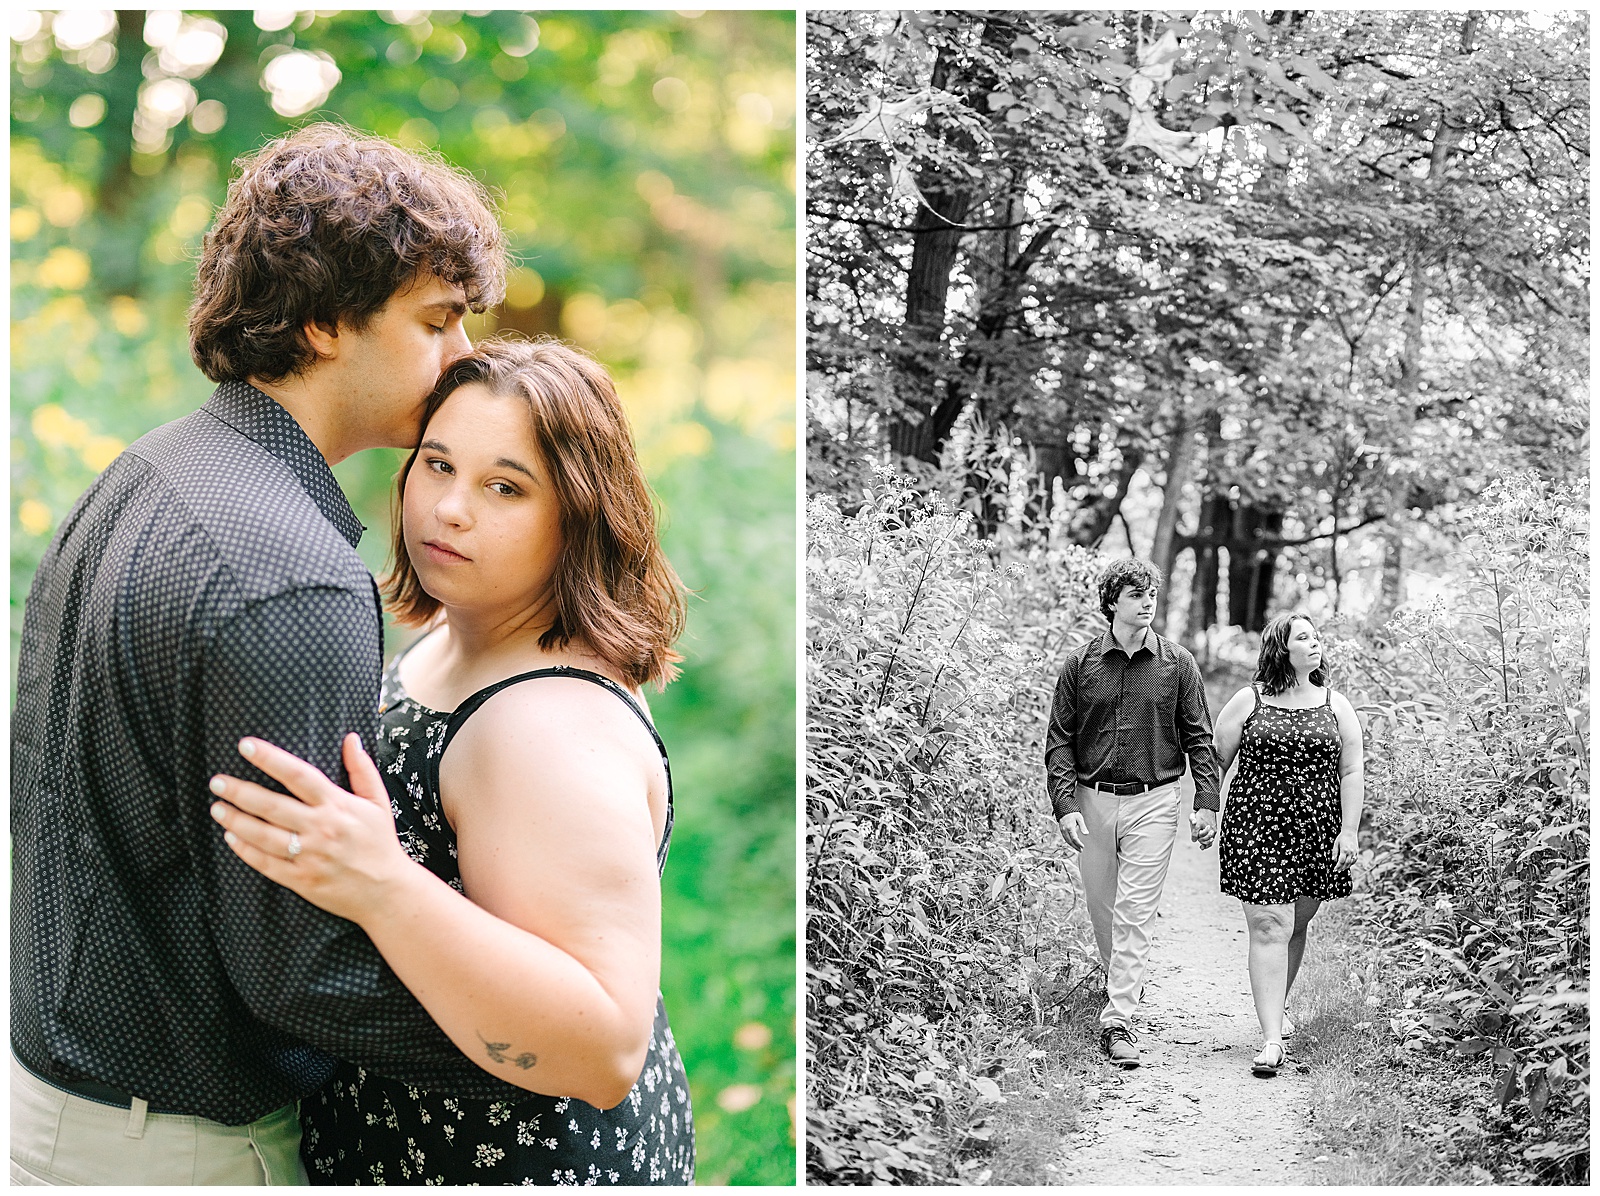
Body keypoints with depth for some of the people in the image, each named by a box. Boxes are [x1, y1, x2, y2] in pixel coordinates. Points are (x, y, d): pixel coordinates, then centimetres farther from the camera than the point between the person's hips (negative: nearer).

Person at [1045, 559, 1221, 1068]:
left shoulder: (1176, 664, 1)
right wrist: (1065, 805, -9)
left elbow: (1199, 738, 4)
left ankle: (1117, 1022, -5)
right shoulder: (1080, 664, 1)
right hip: (1093, 800, 2)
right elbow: (1060, 740, 1)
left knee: (1135, 913, -7)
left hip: (1154, 801, -2)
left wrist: (1207, 803, -4)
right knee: (1100, 906, 14)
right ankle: (1120, 980, 41)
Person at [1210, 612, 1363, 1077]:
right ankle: (1271, 1040, -10)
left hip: (1317, 835, 3)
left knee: (1296, 925, 13)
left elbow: (1351, 773, 6)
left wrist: (1349, 831, -1)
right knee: (1268, 927, -9)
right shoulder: (1248, 702, 1)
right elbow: (1217, 761, 4)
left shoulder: (1336, 706, 8)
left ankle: (1277, 1005, 37)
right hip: (1257, 829, -3)